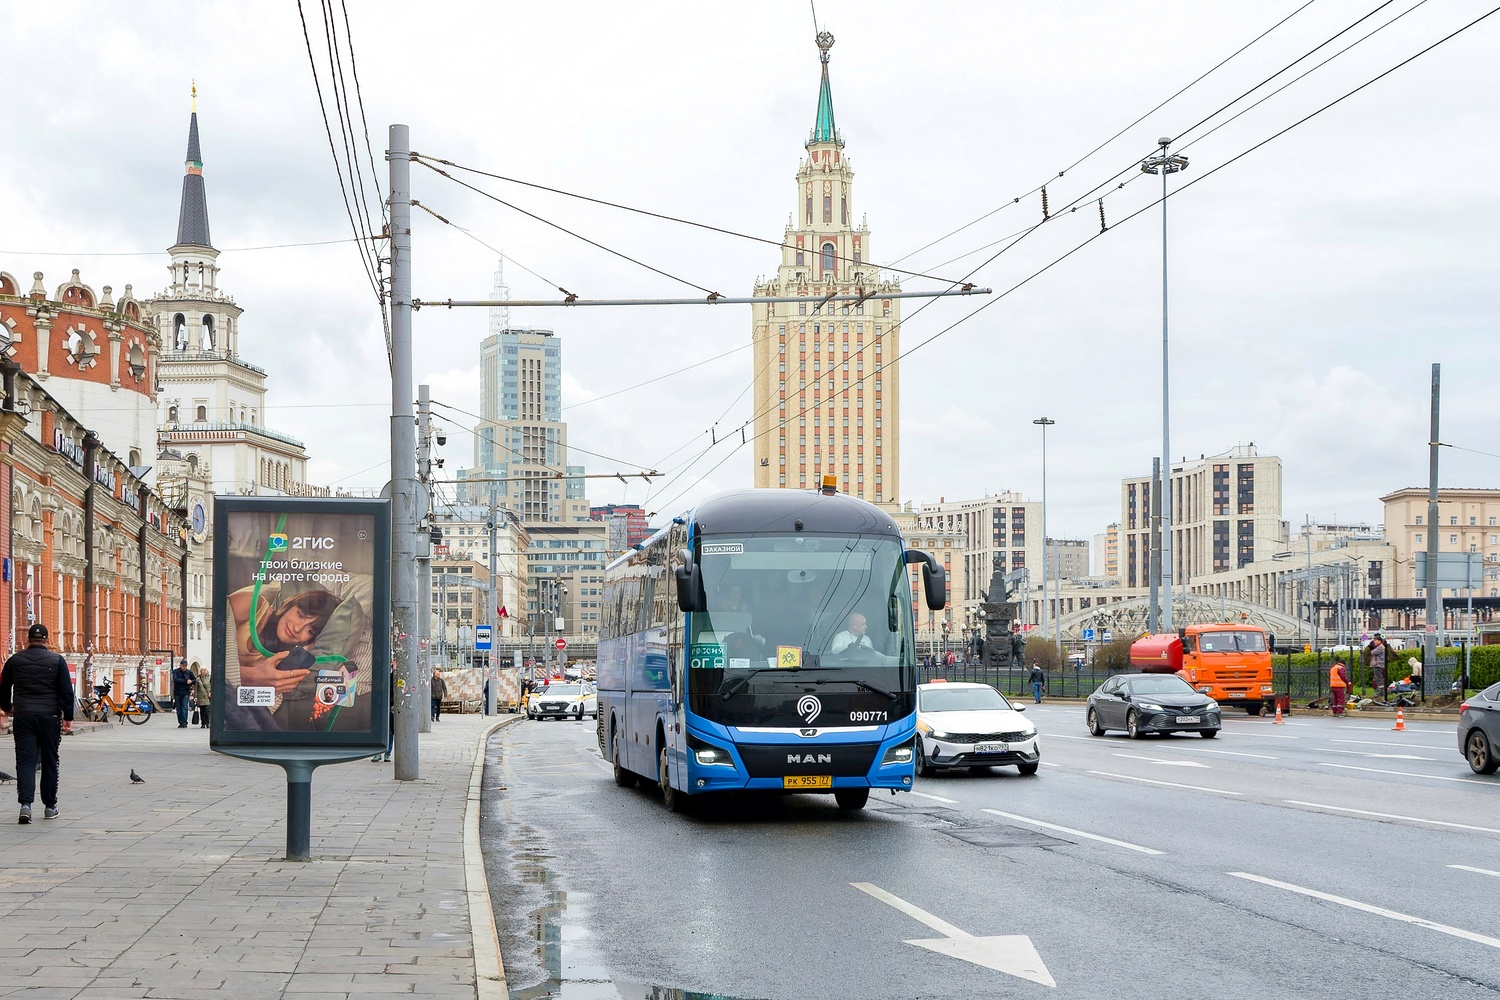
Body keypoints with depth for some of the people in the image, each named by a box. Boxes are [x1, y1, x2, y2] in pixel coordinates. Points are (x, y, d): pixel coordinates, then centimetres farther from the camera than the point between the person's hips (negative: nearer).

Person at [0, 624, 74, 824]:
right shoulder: (57, 661, -1)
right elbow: (66, 692, -4)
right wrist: (68, 717, 2)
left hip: (23, 717, 1)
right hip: (49, 717, -1)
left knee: (25, 760, -1)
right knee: (50, 762, 10)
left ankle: (25, 803, -18)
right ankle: (49, 806, 15)